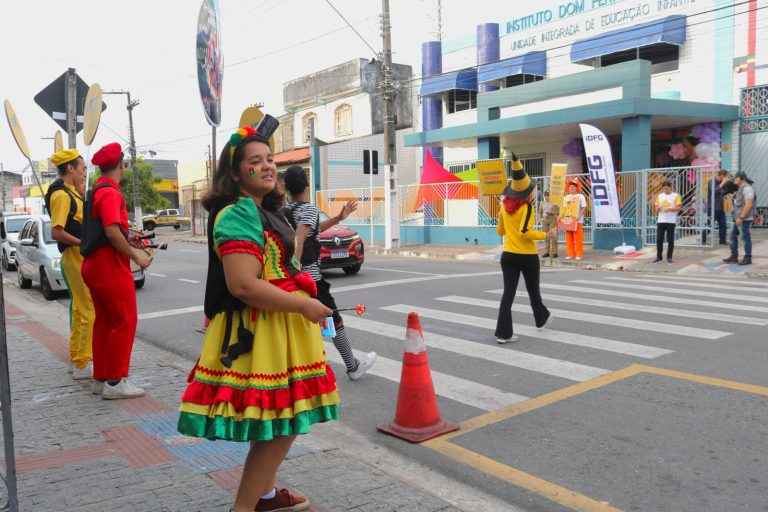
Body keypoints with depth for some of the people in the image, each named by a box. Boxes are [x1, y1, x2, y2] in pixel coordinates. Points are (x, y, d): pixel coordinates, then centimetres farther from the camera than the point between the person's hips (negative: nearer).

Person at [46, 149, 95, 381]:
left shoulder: (70, 193, 15)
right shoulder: (61, 195, -14)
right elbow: (56, 232, -22)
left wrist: (82, 195, 12)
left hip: (82, 257, 10)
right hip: (77, 257, -10)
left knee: (80, 310, 16)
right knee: (91, 311, -8)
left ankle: (77, 359, 26)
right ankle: (83, 365, -3)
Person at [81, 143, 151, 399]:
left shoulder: (95, 192, 16)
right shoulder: (110, 192, -14)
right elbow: (112, 232, -23)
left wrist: (127, 241, 20)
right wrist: (136, 256, -15)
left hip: (94, 263, 10)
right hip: (110, 265, -10)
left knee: (104, 322, 14)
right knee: (124, 322, -4)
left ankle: (101, 378, 21)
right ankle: (115, 382, -1)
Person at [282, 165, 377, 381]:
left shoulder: (284, 211, 14)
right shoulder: (309, 209, -12)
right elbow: (299, 240, -28)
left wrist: (339, 218, 29)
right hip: (310, 277, -7)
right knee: (335, 322, 9)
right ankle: (353, 367, 23)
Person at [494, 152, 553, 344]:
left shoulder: (505, 206, 4)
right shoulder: (527, 207, -14)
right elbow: (525, 232, -23)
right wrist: (546, 234, -13)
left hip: (508, 255, 4)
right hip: (527, 256, -4)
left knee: (508, 292, 1)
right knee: (533, 290, 17)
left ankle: (503, 332, -5)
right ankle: (542, 319, 41)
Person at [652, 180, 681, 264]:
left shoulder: (675, 196, 1)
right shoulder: (660, 196, 14)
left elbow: (678, 208, -4)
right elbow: (656, 207, 15)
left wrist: (669, 209, -19)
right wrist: (658, 209, -8)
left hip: (671, 221, -3)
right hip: (660, 221, 4)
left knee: (670, 240, 0)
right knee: (659, 239, 1)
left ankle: (669, 257, 7)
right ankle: (658, 257, 9)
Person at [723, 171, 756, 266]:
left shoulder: (747, 188, -15)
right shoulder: (741, 188, 16)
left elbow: (748, 205, -21)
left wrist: (741, 217, -21)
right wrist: (737, 217, 14)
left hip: (745, 219, -10)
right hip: (738, 218, 10)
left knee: (746, 237, -2)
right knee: (733, 236, 12)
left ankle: (748, 258, 5)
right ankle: (734, 256, 18)